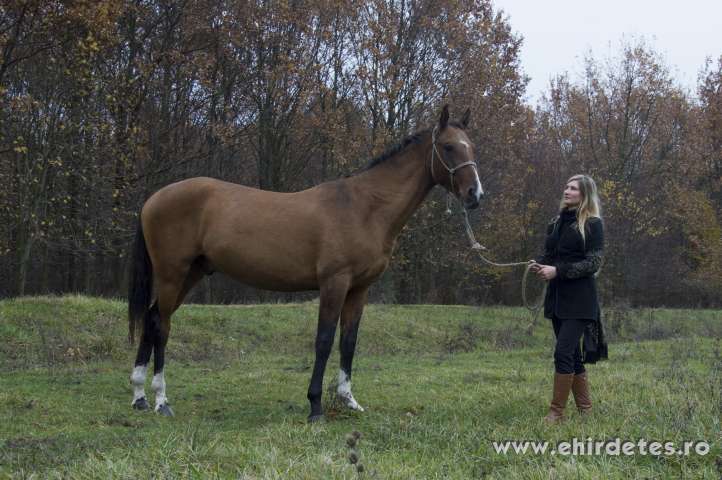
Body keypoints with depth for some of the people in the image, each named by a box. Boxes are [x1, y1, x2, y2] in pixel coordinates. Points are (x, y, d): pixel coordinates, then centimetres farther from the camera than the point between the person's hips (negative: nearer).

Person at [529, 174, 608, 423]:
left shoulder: (593, 224, -6)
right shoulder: (556, 222, 14)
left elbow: (594, 262, -13)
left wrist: (558, 271, -20)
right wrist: (539, 263, -3)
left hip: (579, 299, -7)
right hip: (557, 296, 7)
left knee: (564, 352, -13)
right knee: (572, 355, 11)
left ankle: (556, 412, -8)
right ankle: (585, 407, 20)